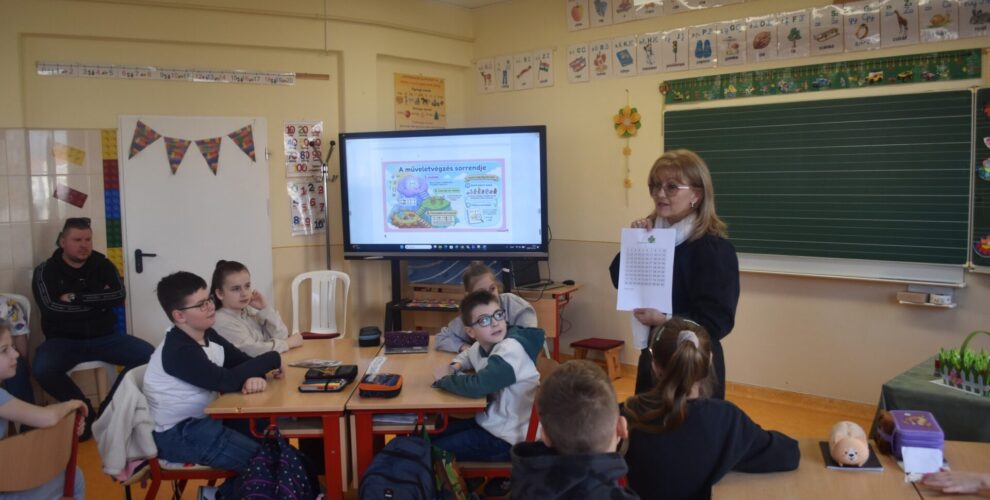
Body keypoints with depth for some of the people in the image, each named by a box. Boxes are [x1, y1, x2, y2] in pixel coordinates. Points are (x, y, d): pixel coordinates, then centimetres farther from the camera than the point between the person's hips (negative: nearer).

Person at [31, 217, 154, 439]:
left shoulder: (103, 265, 6)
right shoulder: (46, 271, -1)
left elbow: (118, 296, -11)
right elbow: (51, 309, -17)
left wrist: (77, 298, -15)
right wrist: (98, 301, -10)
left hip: (103, 338, 2)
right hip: (63, 340, -2)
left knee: (149, 355, -20)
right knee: (42, 370, -34)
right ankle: (84, 410, -8)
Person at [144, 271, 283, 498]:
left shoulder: (207, 335, 5)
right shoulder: (179, 351, -23)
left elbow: (243, 361, 5)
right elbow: (227, 381, -31)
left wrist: (255, 377, -20)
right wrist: (272, 358, -21)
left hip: (203, 418, 9)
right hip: (178, 433, -9)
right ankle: (227, 493, 7)